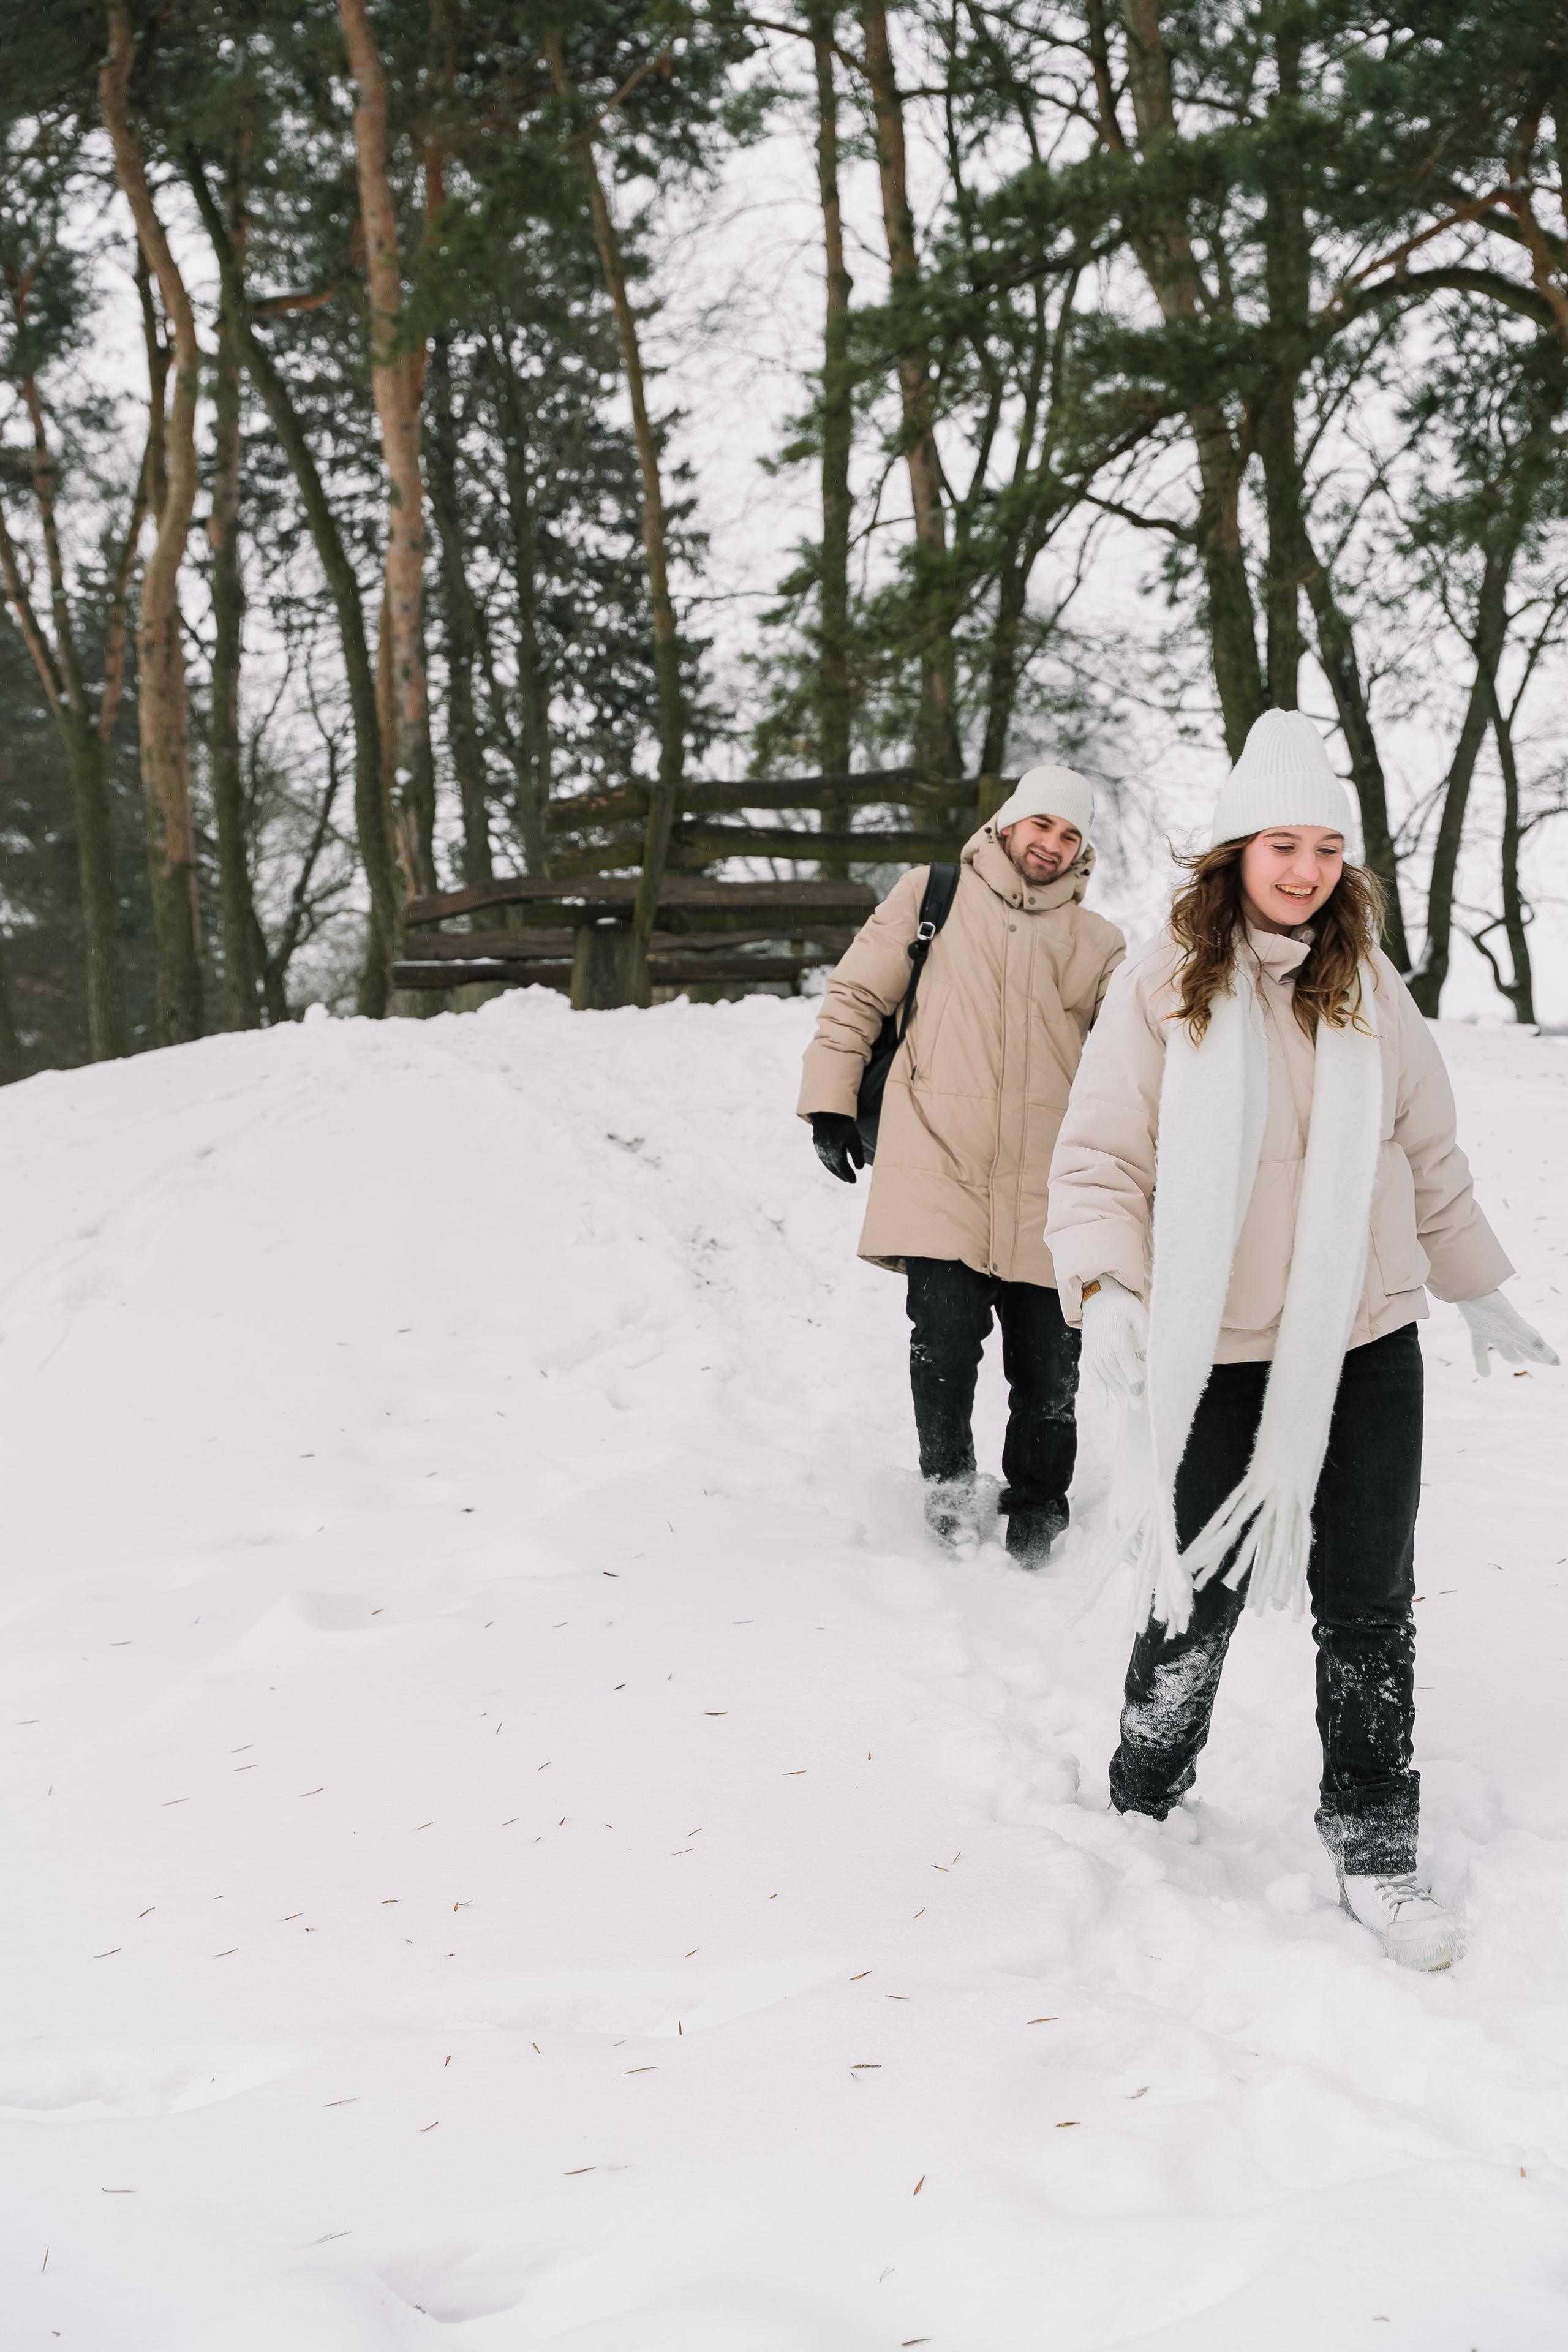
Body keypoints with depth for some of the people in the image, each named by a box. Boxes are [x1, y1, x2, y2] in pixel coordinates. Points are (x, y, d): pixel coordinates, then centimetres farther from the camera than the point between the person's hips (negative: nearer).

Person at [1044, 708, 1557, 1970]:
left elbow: (1430, 1155, 15)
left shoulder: (1370, 988, 5)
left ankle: (1376, 1852, 22)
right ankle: (1140, 1808, 32)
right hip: (1217, 1356, -3)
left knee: (1371, 1609, 8)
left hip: (1367, 1352, 3)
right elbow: (1100, 1159, -7)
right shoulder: (1163, 987, -6)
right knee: (1201, 1601, 8)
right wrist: (1105, 1290, -22)